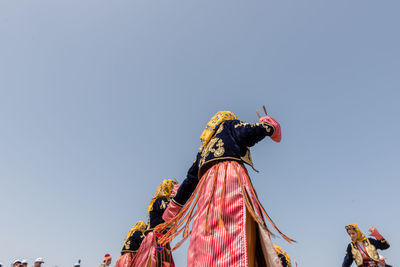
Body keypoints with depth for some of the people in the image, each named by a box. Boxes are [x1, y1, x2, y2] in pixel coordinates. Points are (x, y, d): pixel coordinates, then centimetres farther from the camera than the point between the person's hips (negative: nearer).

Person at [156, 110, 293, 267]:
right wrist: (270, 126, 18)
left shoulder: (204, 146, 35)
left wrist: (173, 208, 39)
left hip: (207, 185, 7)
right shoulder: (229, 124, 20)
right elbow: (247, 132, -3)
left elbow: (190, 179, 33)